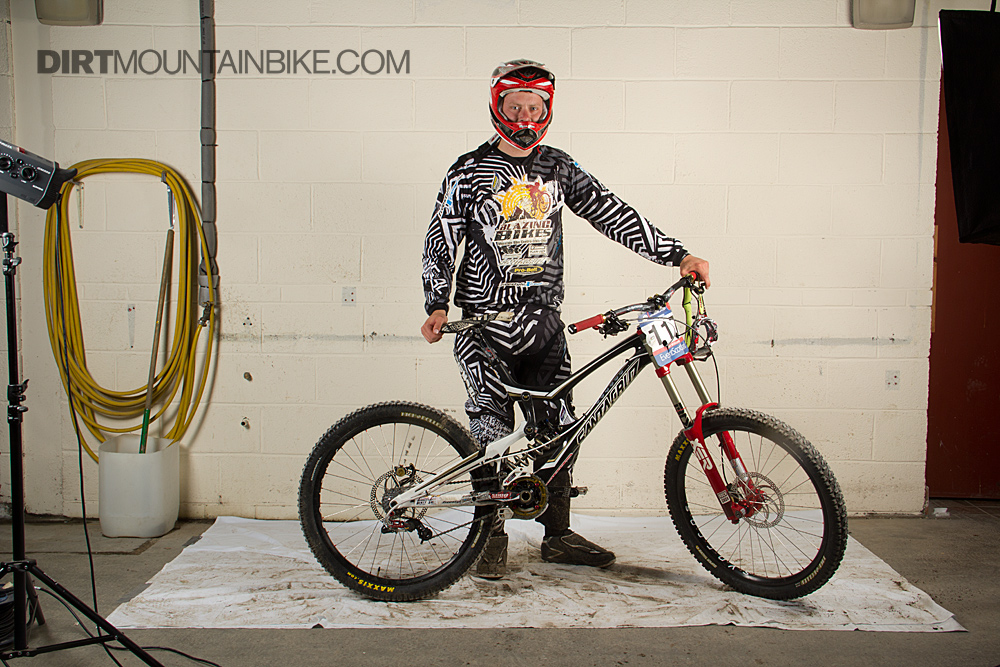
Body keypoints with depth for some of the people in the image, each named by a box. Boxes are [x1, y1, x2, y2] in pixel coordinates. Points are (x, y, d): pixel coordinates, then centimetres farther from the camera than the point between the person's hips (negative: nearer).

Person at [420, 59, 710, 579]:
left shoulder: (558, 168, 9)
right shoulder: (470, 173, -1)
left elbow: (611, 213, 3)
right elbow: (440, 243, -1)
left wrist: (676, 254, -5)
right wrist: (438, 306, -14)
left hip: (544, 321, 4)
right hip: (486, 322, -4)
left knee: (558, 429, 6)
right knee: (493, 433, -3)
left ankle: (558, 535, 21)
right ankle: (492, 539, 15)